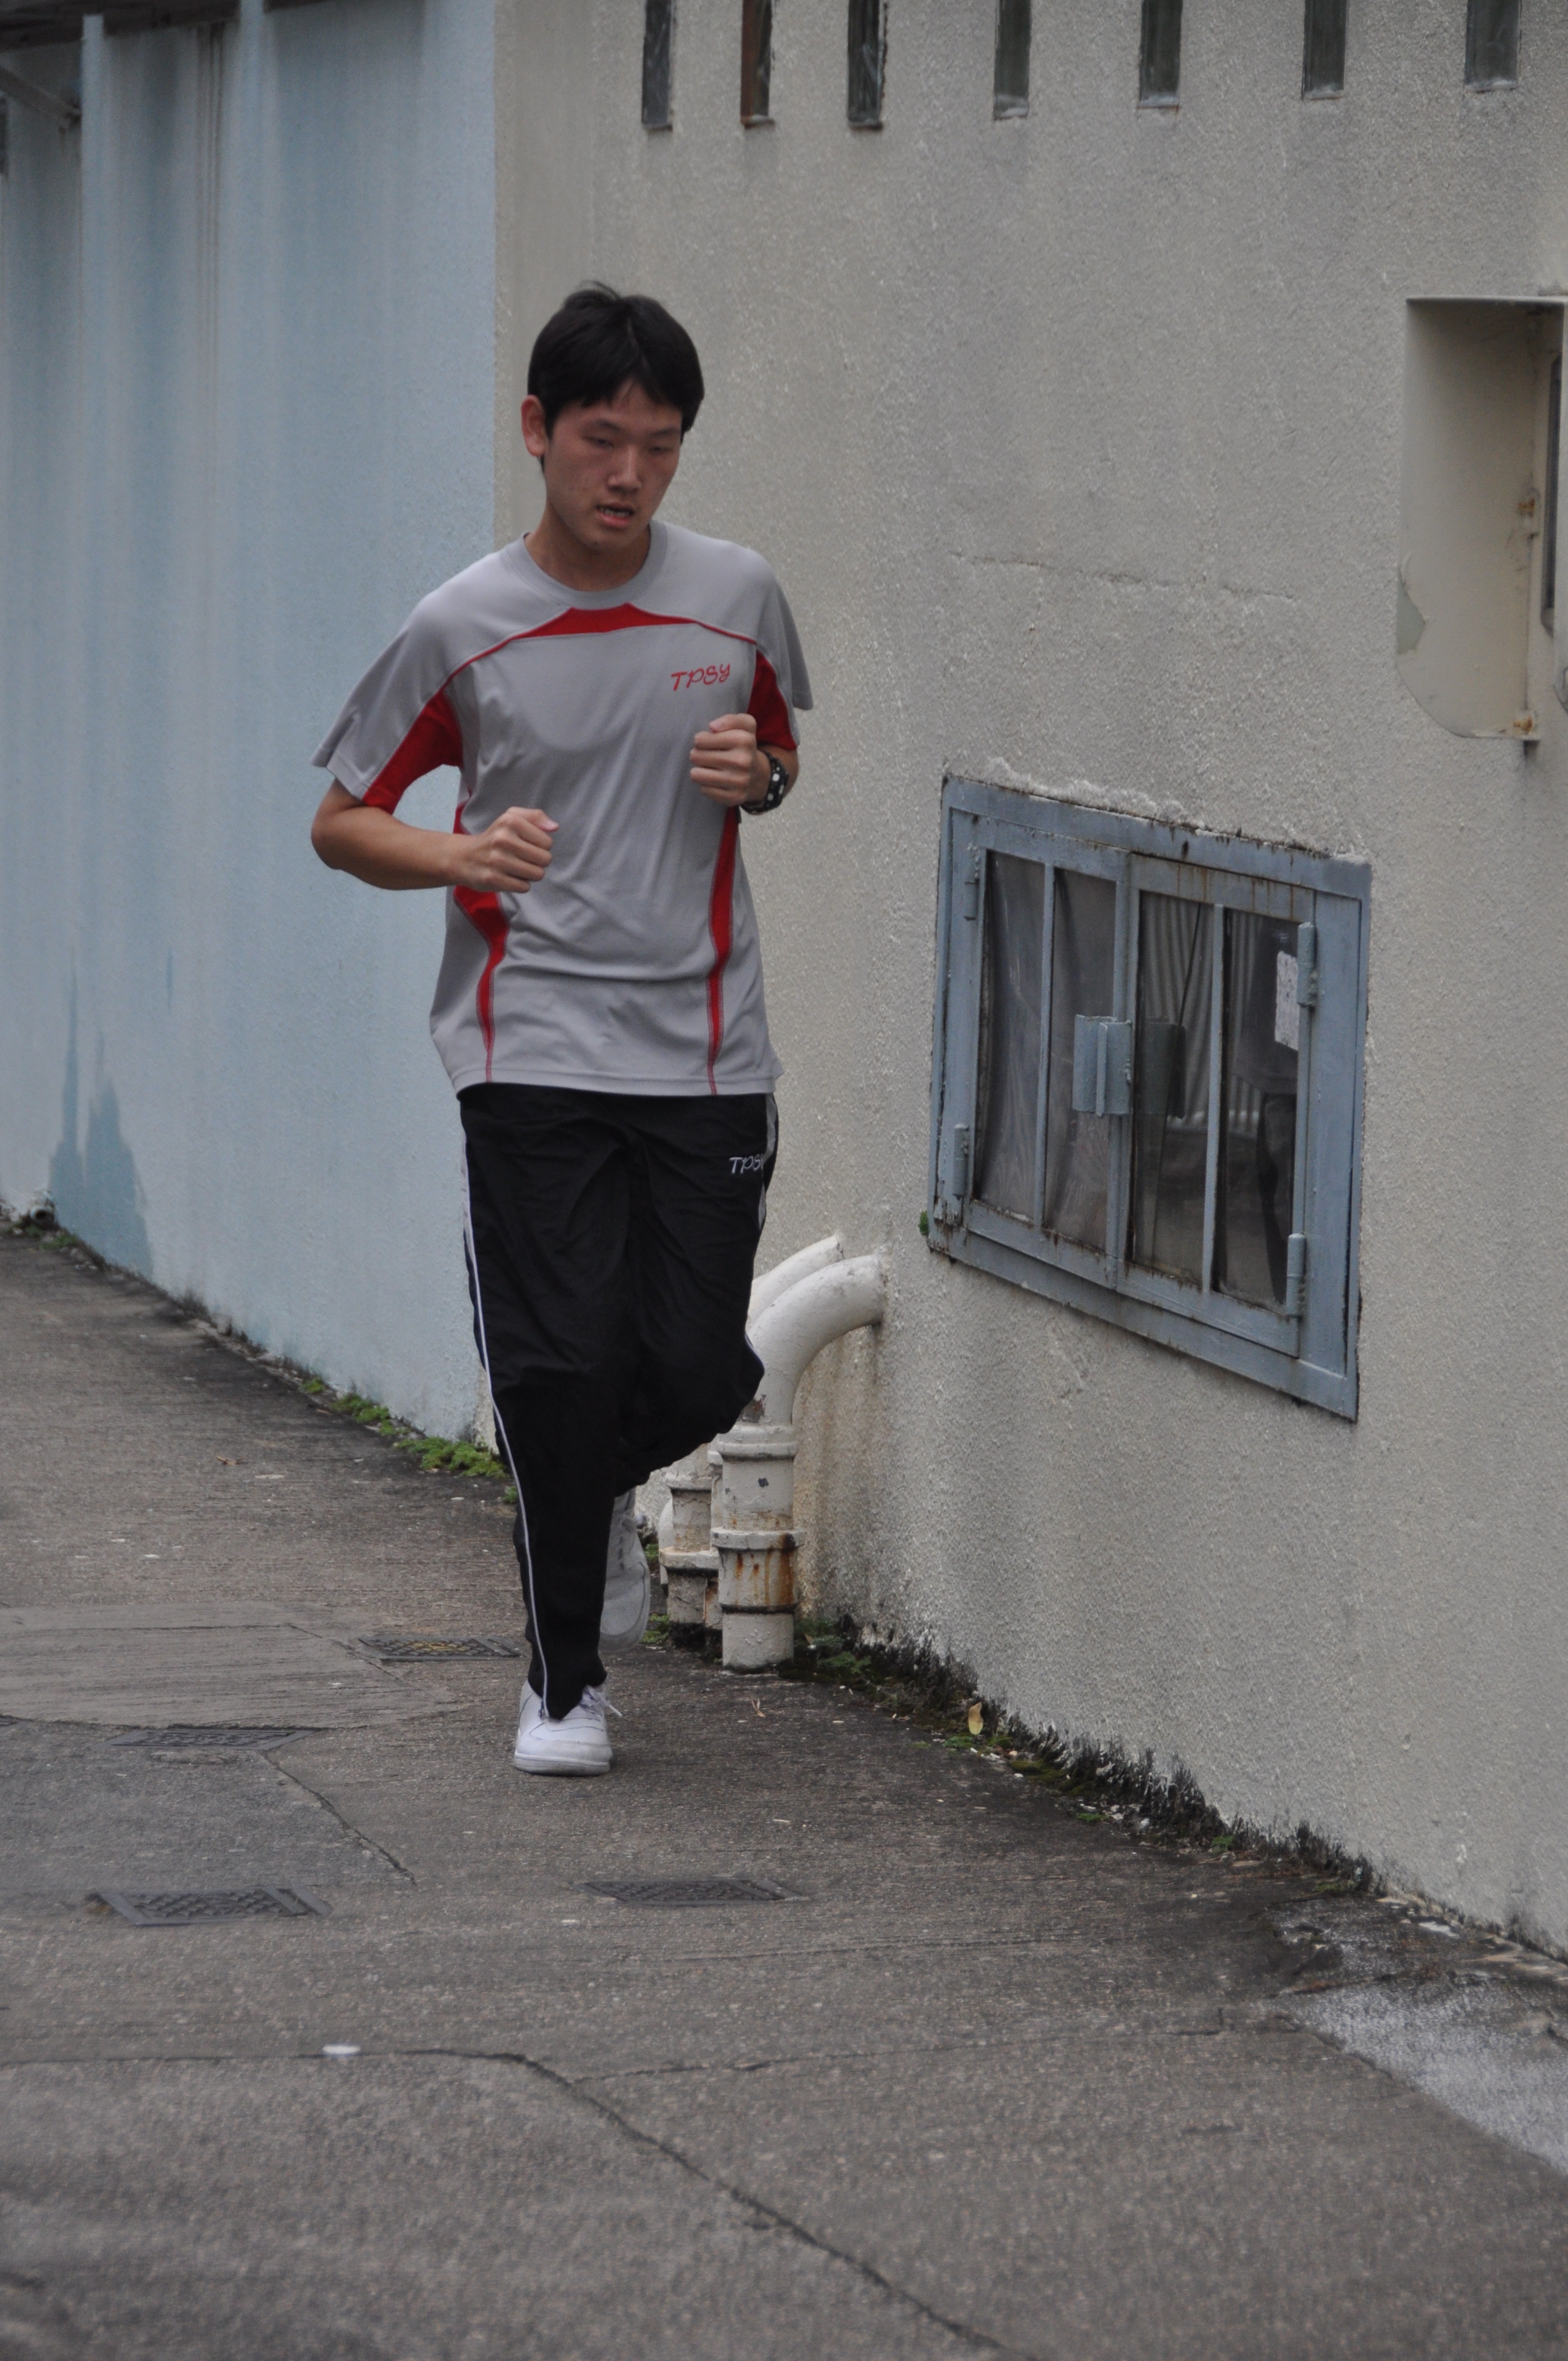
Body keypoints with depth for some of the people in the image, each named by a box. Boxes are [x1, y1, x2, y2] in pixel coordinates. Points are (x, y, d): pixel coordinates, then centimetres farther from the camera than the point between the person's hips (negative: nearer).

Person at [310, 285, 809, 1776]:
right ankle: (564, 1683, 10)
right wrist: (459, 856, -16)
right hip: (534, 1049, -2)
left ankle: (598, 1489, 35)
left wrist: (755, 777, -3)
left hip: (704, 1050, 2)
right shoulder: (460, 630, -3)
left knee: (702, 1372, -1)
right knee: (561, 1366, -8)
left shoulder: (737, 601, 3)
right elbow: (340, 823, 4)